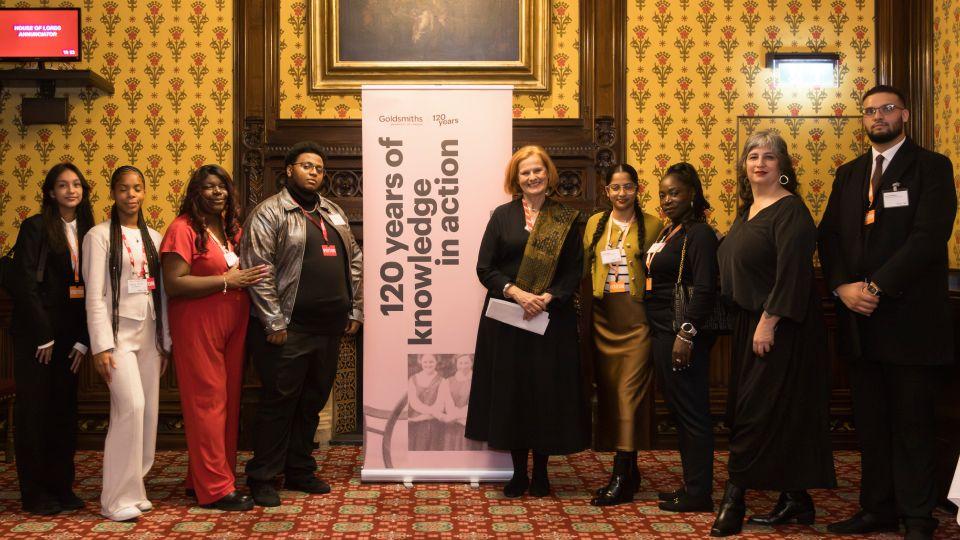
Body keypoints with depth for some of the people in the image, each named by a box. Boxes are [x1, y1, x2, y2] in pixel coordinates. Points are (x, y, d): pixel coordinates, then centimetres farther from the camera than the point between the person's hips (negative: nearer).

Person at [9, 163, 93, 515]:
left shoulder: (87, 232, 9)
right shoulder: (36, 227, -4)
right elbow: (24, 284, -11)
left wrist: (83, 339, 0)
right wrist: (43, 336, -13)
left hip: (69, 336, 5)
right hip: (35, 334, -4)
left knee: (65, 409, 7)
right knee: (33, 409, 2)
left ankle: (61, 487, 16)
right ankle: (34, 493, 10)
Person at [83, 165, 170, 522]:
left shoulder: (153, 237, 12)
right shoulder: (99, 235, -3)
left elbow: (161, 292, 12)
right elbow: (94, 295, -8)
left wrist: (165, 342, 10)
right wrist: (101, 346, -13)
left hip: (149, 333, 5)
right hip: (118, 331, -5)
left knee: (148, 410, 4)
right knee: (131, 406, -16)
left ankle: (134, 488, 18)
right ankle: (117, 498, -5)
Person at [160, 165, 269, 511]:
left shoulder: (232, 229, 15)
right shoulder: (183, 229, -8)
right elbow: (174, 285, -16)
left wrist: (249, 278, 8)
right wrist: (228, 281, -16)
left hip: (233, 324, 8)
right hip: (198, 324, -8)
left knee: (228, 401, 10)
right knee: (209, 401, -4)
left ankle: (201, 478, 23)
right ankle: (215, 488, 5)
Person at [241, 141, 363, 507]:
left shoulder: (334, 213, 16)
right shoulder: (269, 213, -5)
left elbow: (355, 262, 19)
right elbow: (258, 269, -12)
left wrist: (355, 310, 12)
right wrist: (273, 322, -16)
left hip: (329, 328, 7)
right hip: (289, 329, -6)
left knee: (313, 401, 14)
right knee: (279, 401, 1)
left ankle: (299, 471, 27)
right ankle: (262, 478, 14)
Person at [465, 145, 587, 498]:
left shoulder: (566, 219, 6)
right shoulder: (502, 216, 6)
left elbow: (574, 272, 1)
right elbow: (484, 268, -1)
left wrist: (547, 299, -14)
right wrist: (516, 292, -15)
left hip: (551, 319, 0)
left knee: (547, 390, 3)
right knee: (511, 390, 3)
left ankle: (540, 472, 18)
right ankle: (518, 472, 16)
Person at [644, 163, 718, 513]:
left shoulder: (698, 234, -11)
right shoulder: (669, 231, 16)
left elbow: (705, 289, -19)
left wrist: (686, 333, -23)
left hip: (682, 335, -9)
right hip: (664, 332, 9)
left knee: (691, 413, -1)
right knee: (679, 411, 14)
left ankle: (698, 494, 8)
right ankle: (691, 484, 25)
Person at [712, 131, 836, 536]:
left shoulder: (790, 211, -13)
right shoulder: (748, 210, 14)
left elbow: (792, 273, -20)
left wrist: (768, 323, -23)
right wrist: (751, 322, 14)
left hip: (780, 328, -9)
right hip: (749, 323, 9)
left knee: (757, 411, -4)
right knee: (779, 414, 12)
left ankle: (734, 498, 4)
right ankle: (795, 501, 21)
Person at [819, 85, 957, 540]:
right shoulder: (848, 174, 15)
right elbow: (829, 235, 8)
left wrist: (876, 286, -18)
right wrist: (843, 286, -9)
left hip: (910, 318, -5)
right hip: (859, 320, 5)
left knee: (912, 425, 3)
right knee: (870, 422, 11)